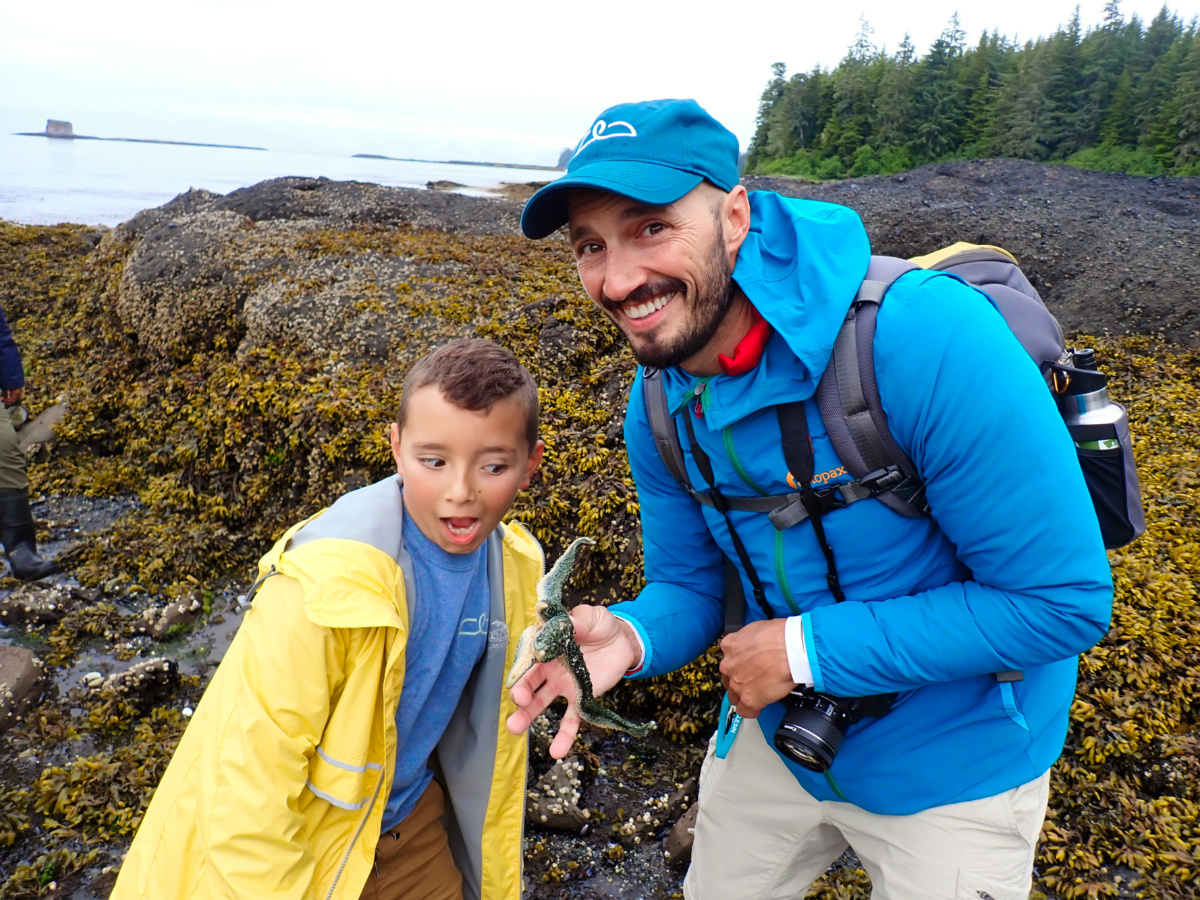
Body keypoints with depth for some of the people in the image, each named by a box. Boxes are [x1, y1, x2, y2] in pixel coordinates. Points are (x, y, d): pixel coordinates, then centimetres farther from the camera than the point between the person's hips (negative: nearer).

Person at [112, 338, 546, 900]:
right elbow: (245, 797, -27)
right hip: (300, 851, -4)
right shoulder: (323, 585, -33)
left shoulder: (514, 567, -14)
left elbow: (490, 732, 1)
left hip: (414, 822, 4)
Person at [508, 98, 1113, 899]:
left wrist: (809, 649, -26)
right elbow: (692, 585, 0)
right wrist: (628, 637, -24)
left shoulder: (926, 338, -32)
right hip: (775, 734, 5)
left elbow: (1064, 602, -27)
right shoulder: (659, 410, -11)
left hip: (951, 765, -4)